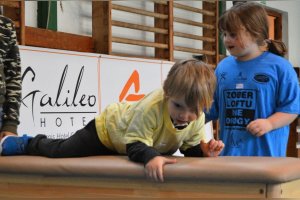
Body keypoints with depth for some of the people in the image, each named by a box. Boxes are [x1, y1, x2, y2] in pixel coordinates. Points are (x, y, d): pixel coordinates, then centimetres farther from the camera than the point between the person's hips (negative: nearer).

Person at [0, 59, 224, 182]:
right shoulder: (152, 106, -47)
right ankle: (26, 144, 40)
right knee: (59, 152, 6)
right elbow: (134, 144, -42)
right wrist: (150, 157, -63)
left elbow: (191, 146, -11)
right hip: (110, 129, -6)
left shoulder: (197, 119, -27)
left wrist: (203, 149, -34)